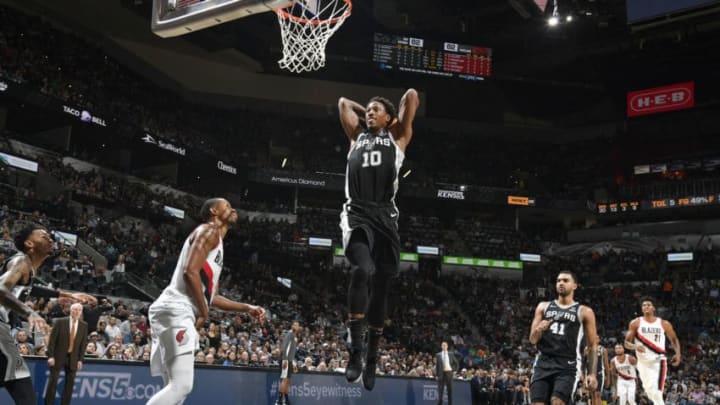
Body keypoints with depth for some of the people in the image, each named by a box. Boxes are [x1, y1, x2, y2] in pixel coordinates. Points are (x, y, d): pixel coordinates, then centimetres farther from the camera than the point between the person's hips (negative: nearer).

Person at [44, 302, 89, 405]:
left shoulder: (84, 325, 3)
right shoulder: (60, 322, -5)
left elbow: (84, 343, 5)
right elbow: (52, 339, -5)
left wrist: (80, 359, 1)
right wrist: (50, 356, -11)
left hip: (73, 358, 3)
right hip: (58, 356, -3)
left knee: (70, 383, 3)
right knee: (53, 382, -2)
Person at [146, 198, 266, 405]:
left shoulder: (217, 242, 27)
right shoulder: (209, 230, -3)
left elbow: (211, 296, 30)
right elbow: (190, 272, -18)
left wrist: (247, 308, 26)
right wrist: (203, 313, -10)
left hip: (178, 314, 10)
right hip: (176, 311, -10)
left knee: (176, 388, 10)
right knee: (180, 386, -17)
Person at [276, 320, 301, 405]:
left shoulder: (295, 336, 21)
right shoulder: (289, 333, -8)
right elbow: (284, 347, -19)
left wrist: (294, 363, 25)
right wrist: (285, 359, -26)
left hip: (290, 361, 10)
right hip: (286, 360, -9)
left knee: (287, 381, 10)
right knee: (284, 379, -13)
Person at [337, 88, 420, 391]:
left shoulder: (397, 137, 19)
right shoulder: (357, 136, 24)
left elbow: (412, 96, 18)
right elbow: (343, 102, 35)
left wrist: (394, 121, 30)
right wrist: (365, 114, 36)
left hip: (385, 217, 0)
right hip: (357, 215, 0)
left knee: (381, 287, 4)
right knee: (361, 270, -26)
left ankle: (372, 357, 18)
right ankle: (355, 349, -21)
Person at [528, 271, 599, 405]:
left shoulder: (584, 312, 6)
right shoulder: (543, 307, 14)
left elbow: (592, 346, 5)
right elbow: (533, 339, 12)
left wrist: (592, 374, -7)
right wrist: (539, 330, -12)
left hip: (568, 365, -3)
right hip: (543, 363, 3)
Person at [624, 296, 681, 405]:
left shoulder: (664, 324, 2)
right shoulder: (635, 323, 0)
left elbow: (674, 339, 15)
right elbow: (626, 343, 0)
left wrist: (678, 353, -3)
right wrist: (635, 346, -22)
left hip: (658, 361, -2)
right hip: (643, 362, 2)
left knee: (657, 393, -17)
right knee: (650, 391, 13)